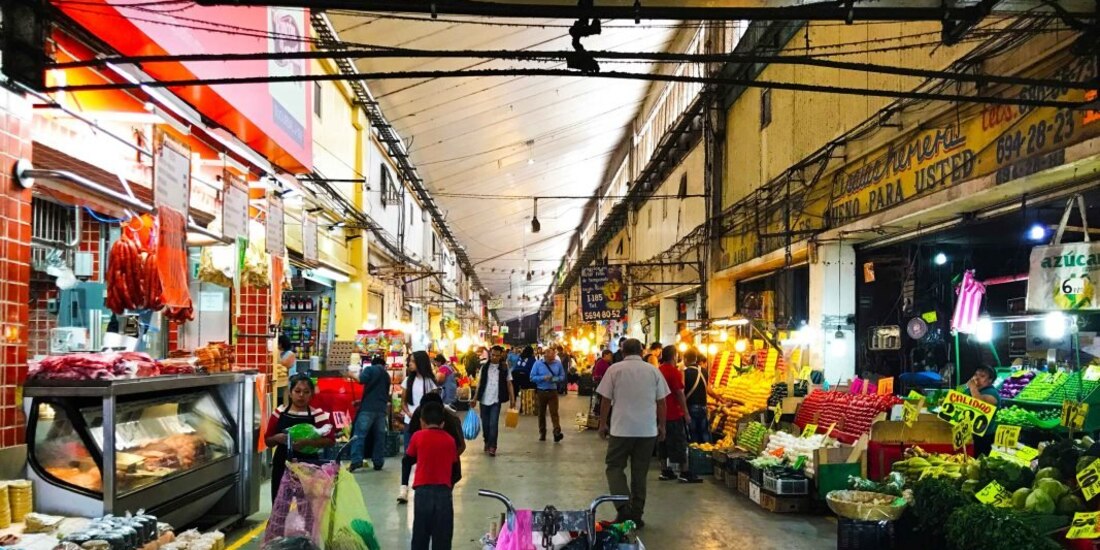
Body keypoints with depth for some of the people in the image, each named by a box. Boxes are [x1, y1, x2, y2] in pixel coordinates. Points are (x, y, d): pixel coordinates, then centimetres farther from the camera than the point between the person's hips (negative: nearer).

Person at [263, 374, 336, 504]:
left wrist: (307, 442, -24)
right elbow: (267, 441, 9)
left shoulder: (318, 415, -3)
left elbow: (330, 440, -11)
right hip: (282, 466, 2)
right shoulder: (279, 412, 4)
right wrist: (277, 438, -13)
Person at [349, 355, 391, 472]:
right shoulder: (387, 375, 22)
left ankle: (356, 461, -18)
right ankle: (378, 462, 8)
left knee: (359, 433, -7)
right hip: (382, 408, 5)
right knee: (380, 435, 8)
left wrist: (360, 373, 5)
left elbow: (362, 380, -15)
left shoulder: (370, 369, 4)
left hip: (368, 407, -5)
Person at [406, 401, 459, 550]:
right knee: (442, 537, 8)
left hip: (423, 490, -1)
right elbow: (454, 462, 9)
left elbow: (409, 456, 13)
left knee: (420, 534, 10)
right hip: (444, 491, 1)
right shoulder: (450, 440, 3)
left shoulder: (418, 436, -1)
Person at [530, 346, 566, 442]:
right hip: (541, 392, 1)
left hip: (553, 391, 0)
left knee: (554, 412, -10)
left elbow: (562, 376, 7)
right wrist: (543, 378, -20)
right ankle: (542, 433, 21)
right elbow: (532, 377, -6)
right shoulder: (538, 364, -5)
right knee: (541, 413, 10)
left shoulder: (558, 363, -1)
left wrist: (555, 379, -14)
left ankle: (557, 433, -19)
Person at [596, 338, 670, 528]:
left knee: (615, 467, 8)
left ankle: (623, 507, -10)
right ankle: (636, 514, 14)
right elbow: (661, 401, 6)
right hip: (648, 430, 3)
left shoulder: (614, 369, -3)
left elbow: (606, 400, -2)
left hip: (622, 429, -2)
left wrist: (603, 423, 10)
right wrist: (662, 426, 17)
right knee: (640, 472, 11)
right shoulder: (653, 370, 3)